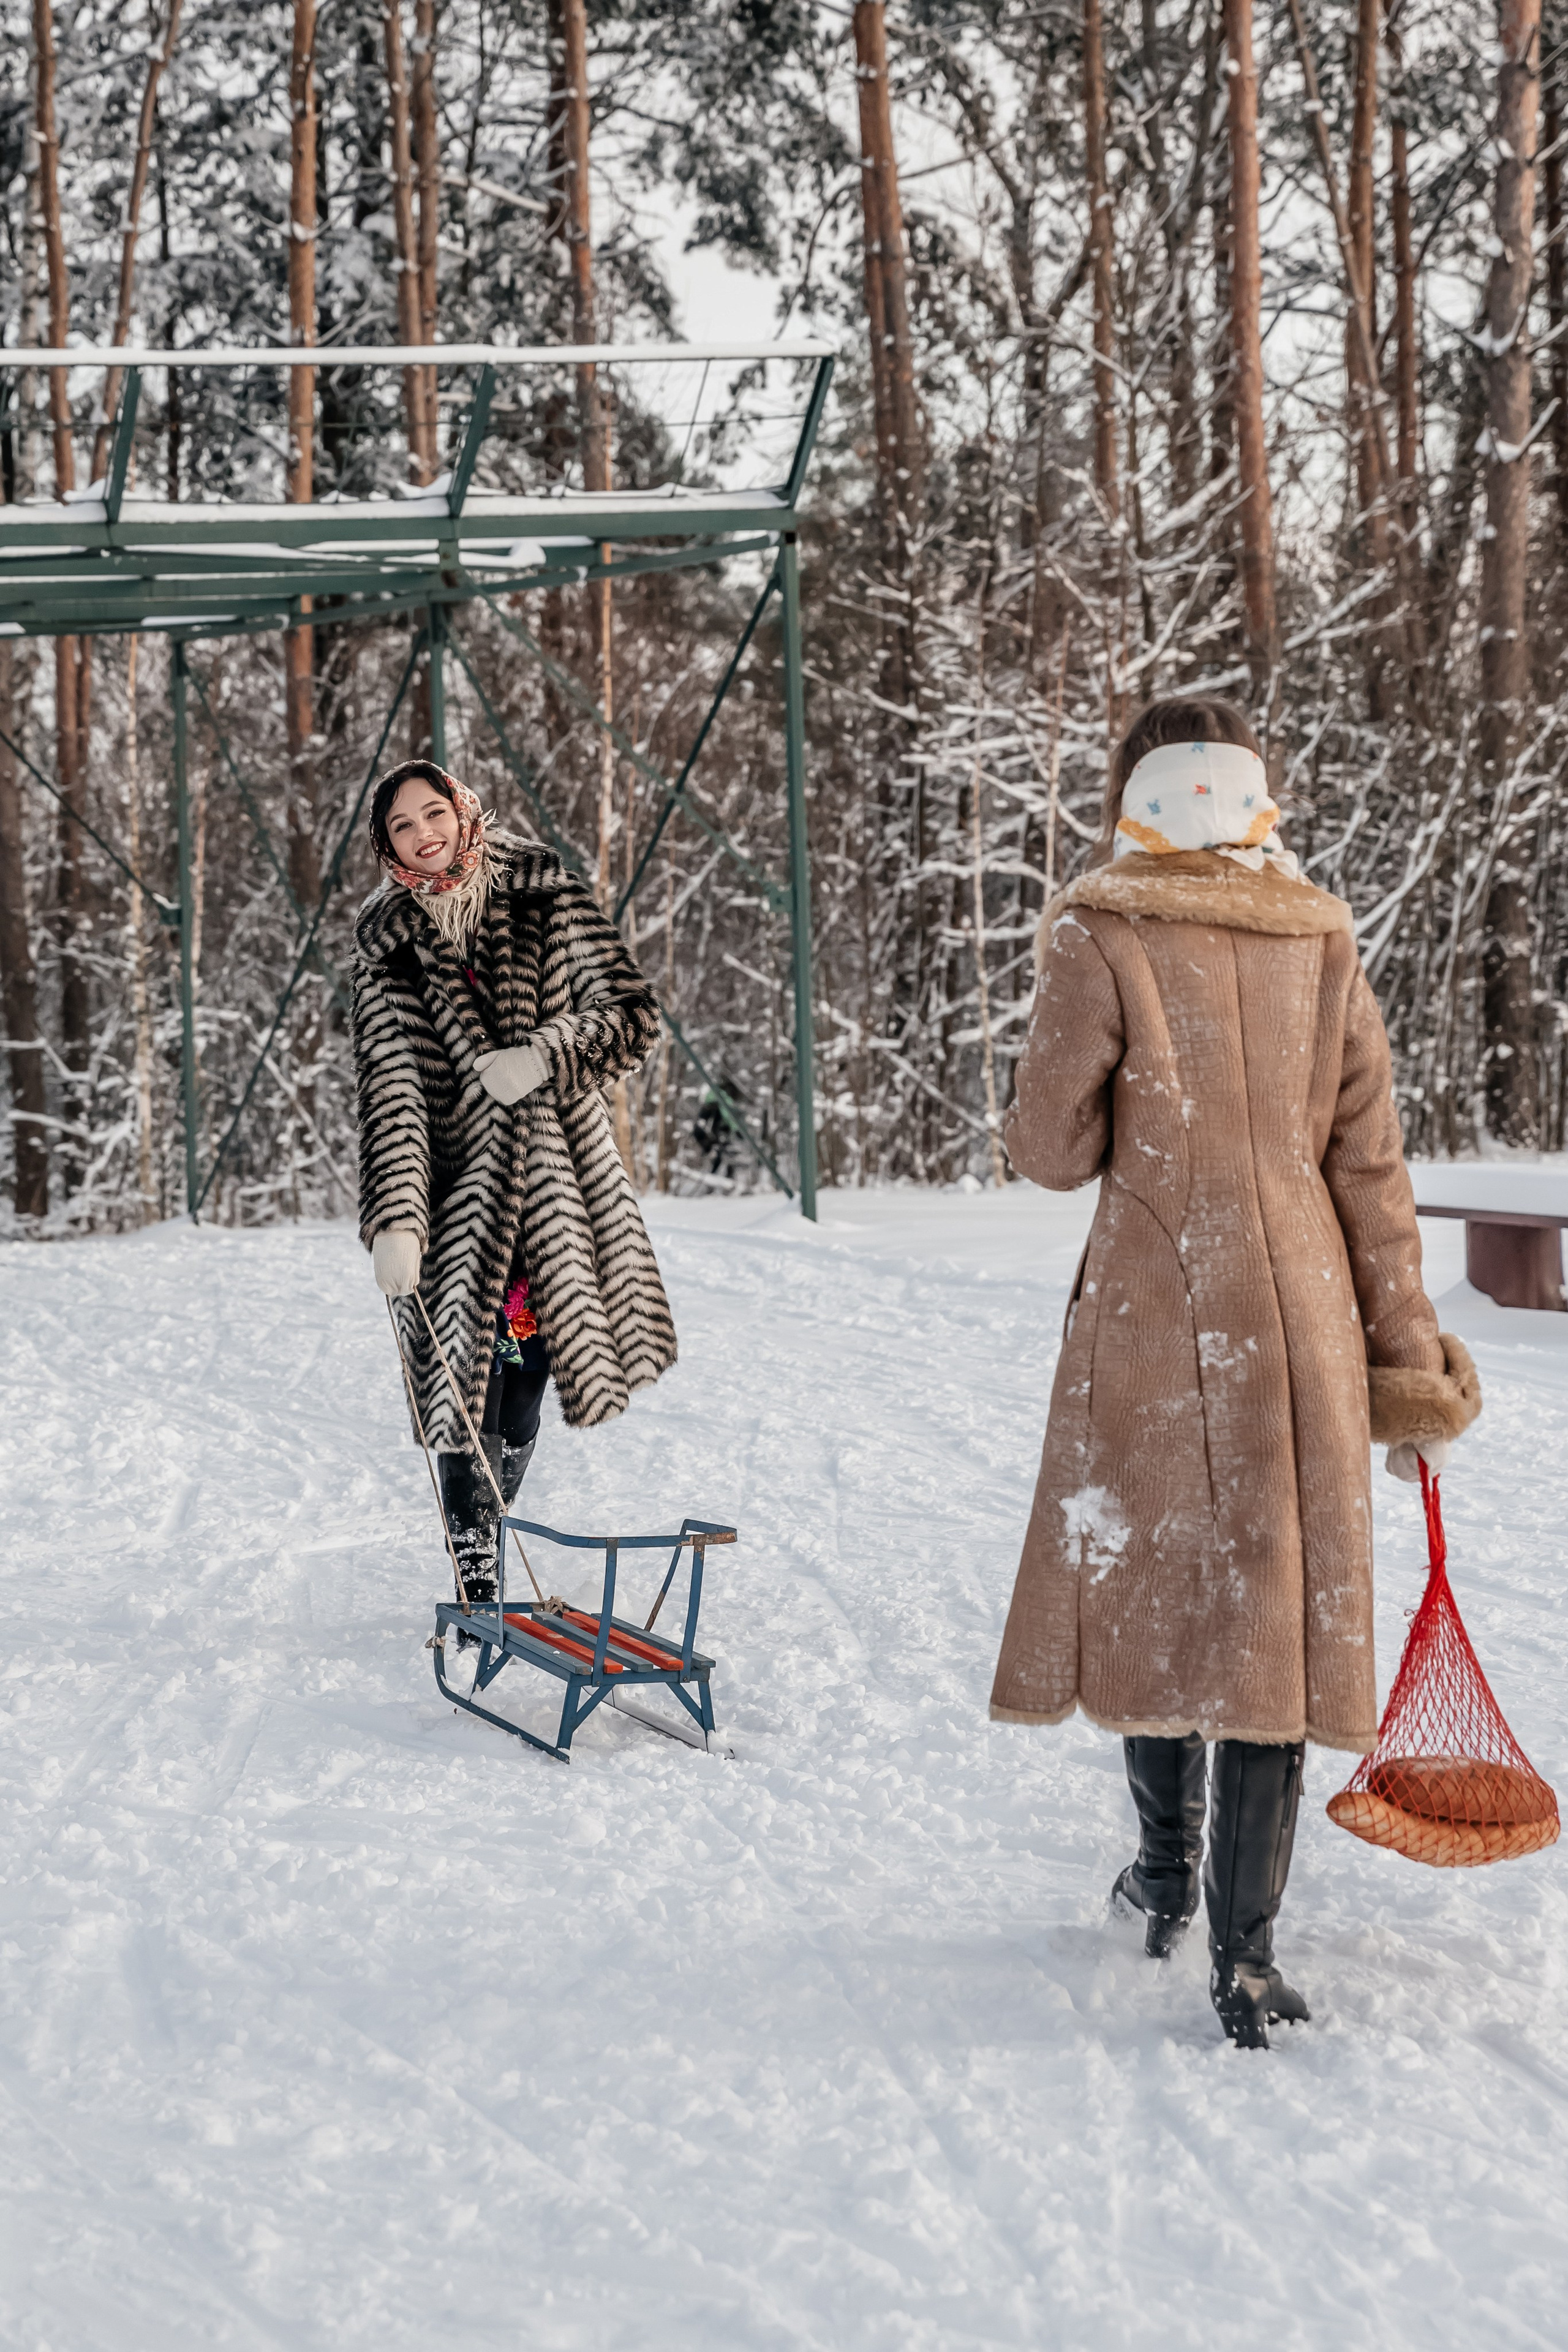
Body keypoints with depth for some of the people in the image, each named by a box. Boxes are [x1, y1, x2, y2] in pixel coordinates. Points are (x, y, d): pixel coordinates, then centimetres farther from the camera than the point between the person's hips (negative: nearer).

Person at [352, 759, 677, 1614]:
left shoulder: (545, 895, 2)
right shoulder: (386, 947, 0)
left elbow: (631, 1014, 1)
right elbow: (391, 1089, -9)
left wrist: (546, 1054, -17)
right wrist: (395, 1218, -20)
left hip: (557, 1168, 1)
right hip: (459, 1181, -1)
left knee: (526, 1366, 6)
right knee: (468, 1377, -9)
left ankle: (487, 1537, 27)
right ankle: (474, 1576, 0)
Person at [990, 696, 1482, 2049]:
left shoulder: (1101, 939, -6)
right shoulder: (1324, 939, 4)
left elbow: (1052, 1152, -3)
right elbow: (1371, 1164, 4)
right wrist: (1409, 1363, 9)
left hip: (1153, 1315, -2)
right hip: (1305, 1317, 2)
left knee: (1148, 1580, 17)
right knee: (1276, 1603, 5)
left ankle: (1168, 1871, 31)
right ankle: (1246, 1952, 4)